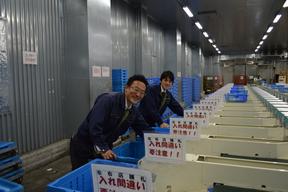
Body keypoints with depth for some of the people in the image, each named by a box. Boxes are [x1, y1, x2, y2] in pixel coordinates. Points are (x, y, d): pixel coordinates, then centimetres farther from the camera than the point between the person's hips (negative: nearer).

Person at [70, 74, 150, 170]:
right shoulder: (108, 100, -24)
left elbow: (144, 129, 8)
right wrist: (102, 149, -32)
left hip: (105, 148, 6)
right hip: (83, 147, -6)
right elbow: (94, 126, -30)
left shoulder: (134, 111, -1)